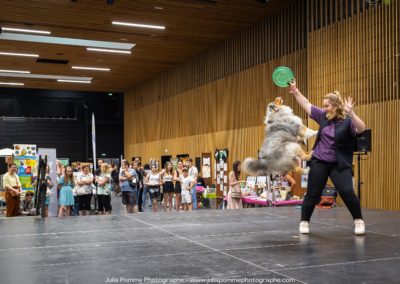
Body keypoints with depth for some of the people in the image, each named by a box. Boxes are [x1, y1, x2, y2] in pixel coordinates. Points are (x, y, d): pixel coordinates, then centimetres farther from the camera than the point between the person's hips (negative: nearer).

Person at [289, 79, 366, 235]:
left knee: (347, 192, -13)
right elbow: (306, 105, 12)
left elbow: (362, 128, -28)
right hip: (319, 162, 4)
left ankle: (359, 221, 7)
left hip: (339, 165, -4)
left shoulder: (348, 121, -10)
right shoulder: (323, 116, 4)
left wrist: (351, 113, -41)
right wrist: (295, 91, 9)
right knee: (312, 194, 7)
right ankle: (304, 222, 21)